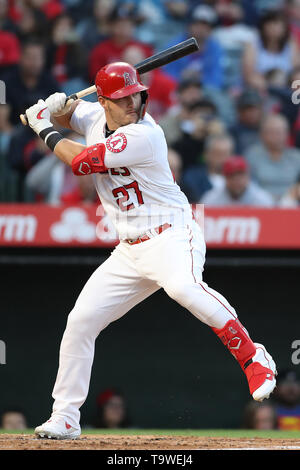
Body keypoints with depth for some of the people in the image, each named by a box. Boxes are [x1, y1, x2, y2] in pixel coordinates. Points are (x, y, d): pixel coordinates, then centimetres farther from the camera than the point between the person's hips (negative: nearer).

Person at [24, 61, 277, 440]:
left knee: (182, 285, -40)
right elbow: (69, 115, 29)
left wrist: (43, 130, -5)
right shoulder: (96, 116, 5)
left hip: (172, 235, -8)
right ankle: (65, 418, 15)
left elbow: (81, 162, -20)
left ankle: (253, 359, -29)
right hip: (129, 251, 8)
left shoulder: (143, 135, -20)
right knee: (80, 320, 3)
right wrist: (56, 107, 4)